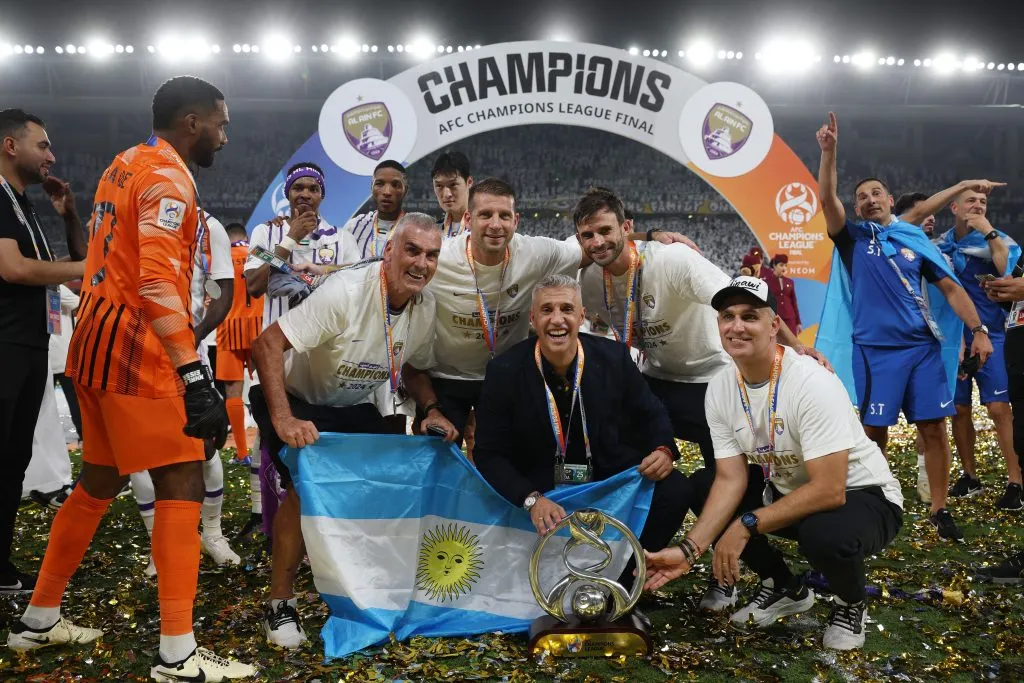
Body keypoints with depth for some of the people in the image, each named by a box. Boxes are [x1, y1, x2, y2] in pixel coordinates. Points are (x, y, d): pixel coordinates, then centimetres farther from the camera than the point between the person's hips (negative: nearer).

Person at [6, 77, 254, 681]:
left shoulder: (126, 165, 16)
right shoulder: (168, 177, -14)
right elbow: (160, 282, -26)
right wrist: (195, 379, -31)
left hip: (98, 341, 10)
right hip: (134, 350, -10)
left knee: (101, 481, 19)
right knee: (183, 486, -7)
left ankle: (39, 620, 30)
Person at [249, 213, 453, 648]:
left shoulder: (425, 307, -9)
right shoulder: (345, 292, -30)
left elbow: (414, 367, 9)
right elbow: (267, 344, -32)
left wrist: (431, 410, -10)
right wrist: (283, 420, -41)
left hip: (354, 408, 6)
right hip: (299, 401, -6)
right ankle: (280, 604, -8)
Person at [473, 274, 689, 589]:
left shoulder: (614, 356, -4)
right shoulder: (504, 371, -10)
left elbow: (651, 415, 9)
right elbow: (490, 455, -9)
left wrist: (663, 450, -15)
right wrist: (532, 500, -26)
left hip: (611, 482, 3)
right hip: (538, 491, -3)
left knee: (673, 489, -21)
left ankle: (621, 582, -2)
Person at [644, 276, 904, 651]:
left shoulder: (812, 383, -29)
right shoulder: (720, 388, -9)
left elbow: (829, 491, -32)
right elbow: (731, 479, -9)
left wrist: (746, 526, -29)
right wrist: (690, 549, -22)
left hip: (861, 496, -7)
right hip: (785, 489, 7)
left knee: (825, 534, -39)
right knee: (698, 487, -6)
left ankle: (851, 604, 0)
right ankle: (785, 588, 11)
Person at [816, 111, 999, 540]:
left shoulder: (915, 239, 11)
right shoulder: (852, 238, 5)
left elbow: (951, 288, 12)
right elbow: (826, 198, -10)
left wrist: (979, 330, 4)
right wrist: (829, 150, -21)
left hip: (922, 345, 3)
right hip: (876, 348, -2)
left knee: (933, 429, 4)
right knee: (874, 432, 0)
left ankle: (939, 510, 16)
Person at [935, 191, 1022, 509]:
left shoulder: (997, 240, -2)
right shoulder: (940, 244, 8)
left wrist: (989, 233, -20)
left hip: (990, 335, -4)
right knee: (959, 408, 8)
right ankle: (970, 476, 22)